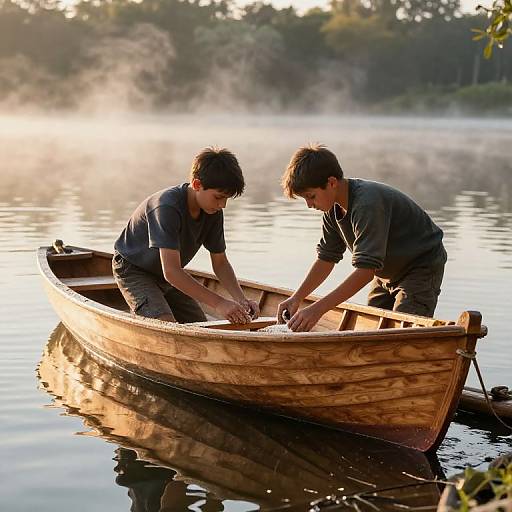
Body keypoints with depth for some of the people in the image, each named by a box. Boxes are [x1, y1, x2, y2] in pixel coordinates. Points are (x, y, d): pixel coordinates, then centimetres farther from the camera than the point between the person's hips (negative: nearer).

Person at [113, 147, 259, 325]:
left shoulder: (213, 212, -12)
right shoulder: (167, 207, -35)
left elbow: (220, 263, -3)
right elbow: (171, 271, -40)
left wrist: (241, 300, -20)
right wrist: (218, 303, -44)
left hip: (164, 276, 8)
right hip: (133, 269, -7)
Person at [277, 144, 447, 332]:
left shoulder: (367, 204, -34)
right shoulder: (334, 208, -6)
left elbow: (366, 270, -39)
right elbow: (327, 258, 3)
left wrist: (317, 309, -42)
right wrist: (297, 297, -9)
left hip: (422, 266, -9)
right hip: (387, 272, 9)